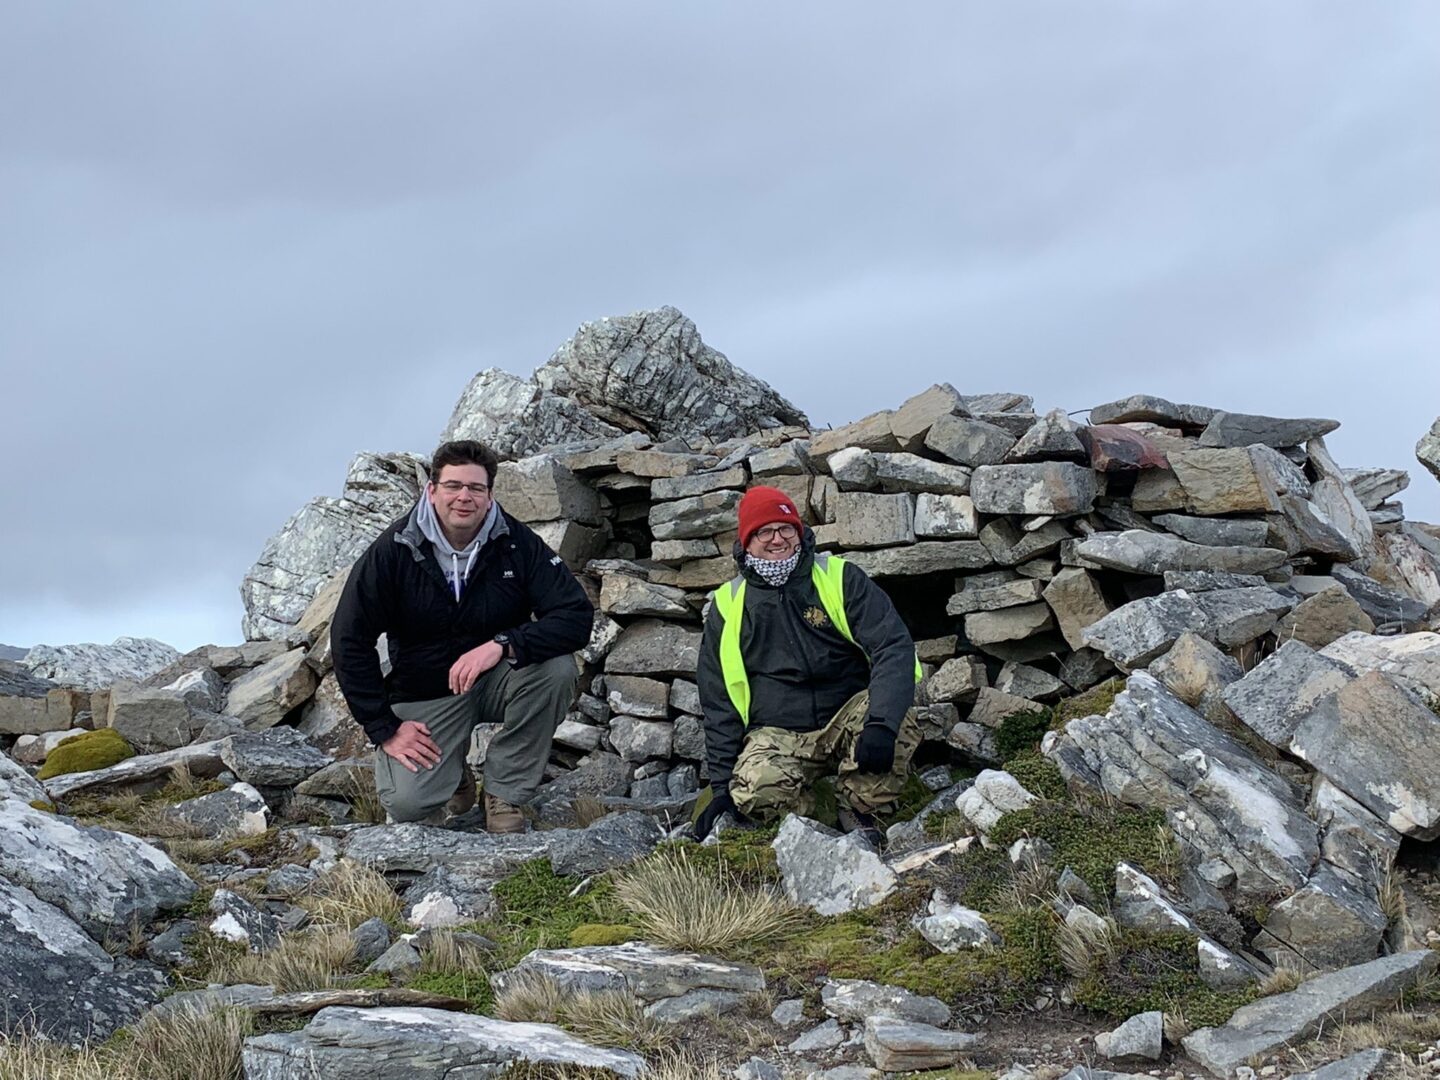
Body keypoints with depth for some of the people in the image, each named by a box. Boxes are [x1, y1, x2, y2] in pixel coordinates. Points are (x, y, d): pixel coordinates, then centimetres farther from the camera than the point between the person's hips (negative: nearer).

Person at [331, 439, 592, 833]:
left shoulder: (517, 544, -12)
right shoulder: (394, 550, -13)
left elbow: (577, 616, -19)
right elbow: (350, 639, -9)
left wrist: (502, 645, -34)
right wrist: (385, 729, -13)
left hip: (497, 679, 1)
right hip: (424, 693, -1)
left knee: (557, 668, -30)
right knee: (406, 804, -24)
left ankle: (505, 794, -10)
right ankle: (456, 777, 16)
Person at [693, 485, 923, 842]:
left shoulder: (840, 578, 0)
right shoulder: (728, 606, 5)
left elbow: (894, 648, -10)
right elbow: (719, 701, 10)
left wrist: (881, 722, -28)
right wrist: (722, 785, 3)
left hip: (847, 722, 0)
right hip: (777, 738, 0)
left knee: (899, 725, -32)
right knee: (753, 793, -33)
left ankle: (857, 808, -5)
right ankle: (804, 807, 4)